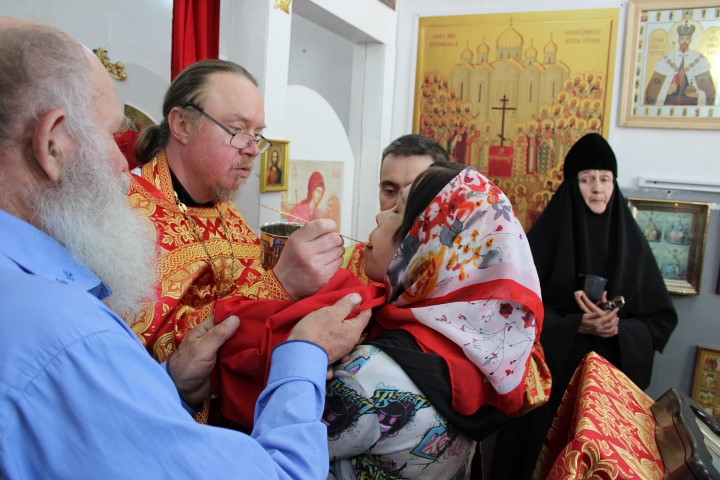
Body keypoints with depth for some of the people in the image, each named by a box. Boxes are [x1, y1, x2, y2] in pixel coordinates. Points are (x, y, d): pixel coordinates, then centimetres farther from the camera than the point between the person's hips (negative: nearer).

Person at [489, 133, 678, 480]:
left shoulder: (632, 243, 3)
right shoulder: (546, 236, -5)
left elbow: (661, 319, 3)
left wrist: (620, 328, -16)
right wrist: (575, 325, -21)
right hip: (548, 375, -2)